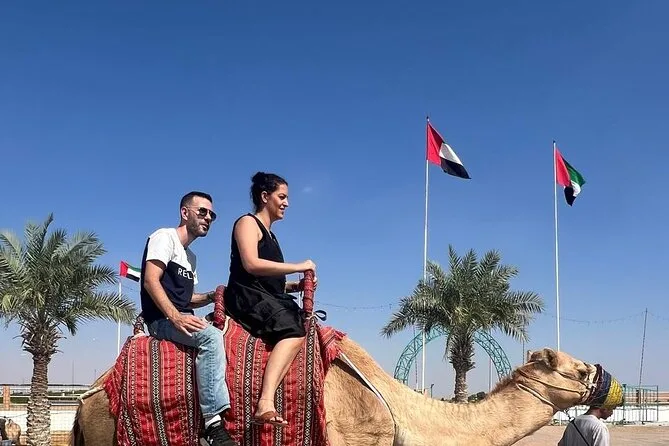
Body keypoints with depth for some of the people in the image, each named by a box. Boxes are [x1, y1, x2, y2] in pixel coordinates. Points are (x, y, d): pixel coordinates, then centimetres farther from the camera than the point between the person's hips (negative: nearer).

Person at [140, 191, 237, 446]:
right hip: (162, 319, -10)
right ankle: (214, 423, -39)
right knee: (211, 336, -33)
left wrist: (211, 296, 6)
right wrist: (175, 317, -27)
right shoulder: (165, 237, -3)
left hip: (180, 318, 10)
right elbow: (150, 281, -15)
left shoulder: (190, 257, 25)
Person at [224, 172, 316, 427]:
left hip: (266, 300, 9)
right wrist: (298, 267, -11)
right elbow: (251, 264, -17)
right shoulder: (247, 223, 2)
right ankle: (266, 402, -47)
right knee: (294, 329, -31)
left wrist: (296, 286, 7)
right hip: (246, 297, -9)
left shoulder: (268, 233, 29)